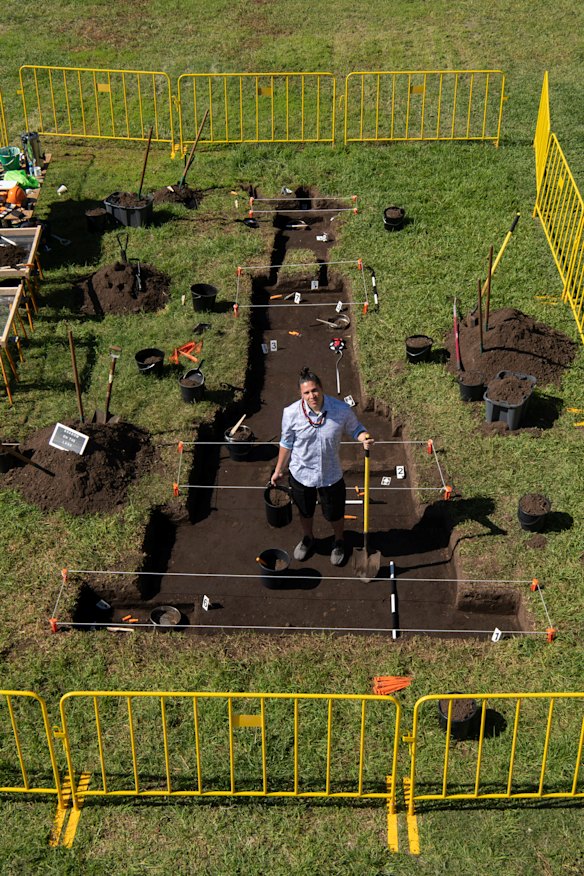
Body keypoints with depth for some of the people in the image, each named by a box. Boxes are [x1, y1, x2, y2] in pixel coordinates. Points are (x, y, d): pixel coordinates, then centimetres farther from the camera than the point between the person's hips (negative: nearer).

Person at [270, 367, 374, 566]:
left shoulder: (342, 410, -24)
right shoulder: (291, 413, -23)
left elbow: (355, 428, -4)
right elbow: (286, 444, -6)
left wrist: (364, 437, -27)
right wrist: (278, 471, 4)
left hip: (331, 475, 0)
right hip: (301, 473, 0)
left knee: (335, 513, 22)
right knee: (305, 511, 27)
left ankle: (339, 541, 56)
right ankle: (308, 538, 60)